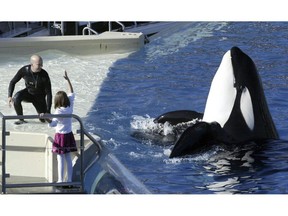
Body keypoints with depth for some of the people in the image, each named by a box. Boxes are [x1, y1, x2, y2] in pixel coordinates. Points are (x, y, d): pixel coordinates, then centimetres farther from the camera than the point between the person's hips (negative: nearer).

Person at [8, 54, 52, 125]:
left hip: (39, 97, -1)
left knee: (44, 119, -6)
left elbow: (49, 93, -23)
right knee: (16, 97, -31)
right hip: (28, 93, 1)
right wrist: (9, 96, -24)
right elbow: (13, 82, -10)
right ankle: (21, 119, -11)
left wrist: (48, 111, -27)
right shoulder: (24, 70, -24)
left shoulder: (44, 75, -28)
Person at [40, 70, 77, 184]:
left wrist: (45, 118, -50)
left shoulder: (59, 111, -20)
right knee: (68, 158, 11)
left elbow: (53, 123, -35)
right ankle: (69, 180, 15)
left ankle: (60, 181, 1)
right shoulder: (70, 107, -2)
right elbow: (72, 93, 12)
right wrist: (68, 80, 18)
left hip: (60, 136, -6)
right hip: (69, 135, 6)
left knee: (60, 159, -1)